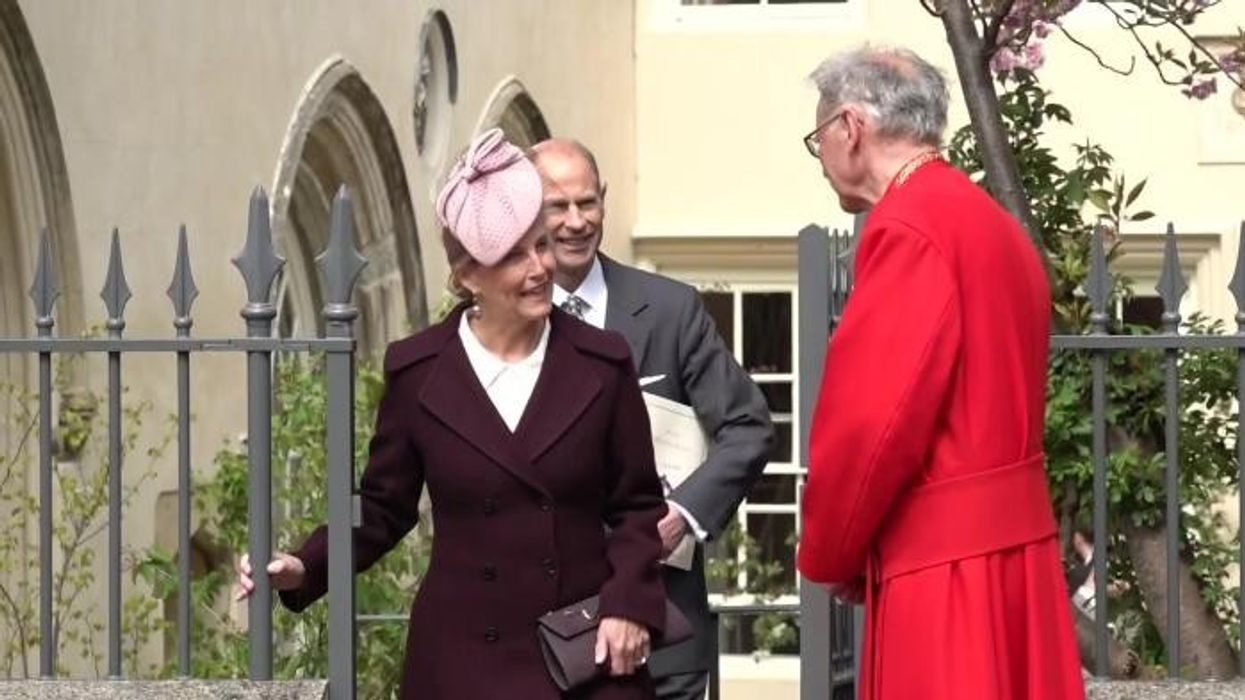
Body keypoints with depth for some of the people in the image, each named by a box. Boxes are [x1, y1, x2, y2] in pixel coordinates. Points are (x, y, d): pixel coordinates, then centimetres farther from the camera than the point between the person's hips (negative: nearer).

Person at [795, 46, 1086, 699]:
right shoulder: (994, 225, 14)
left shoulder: (908, 230, -15)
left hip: (943, 558, -9)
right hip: (1008, 539, 9)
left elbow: (871, 422, -19)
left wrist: (828, 556, -4)